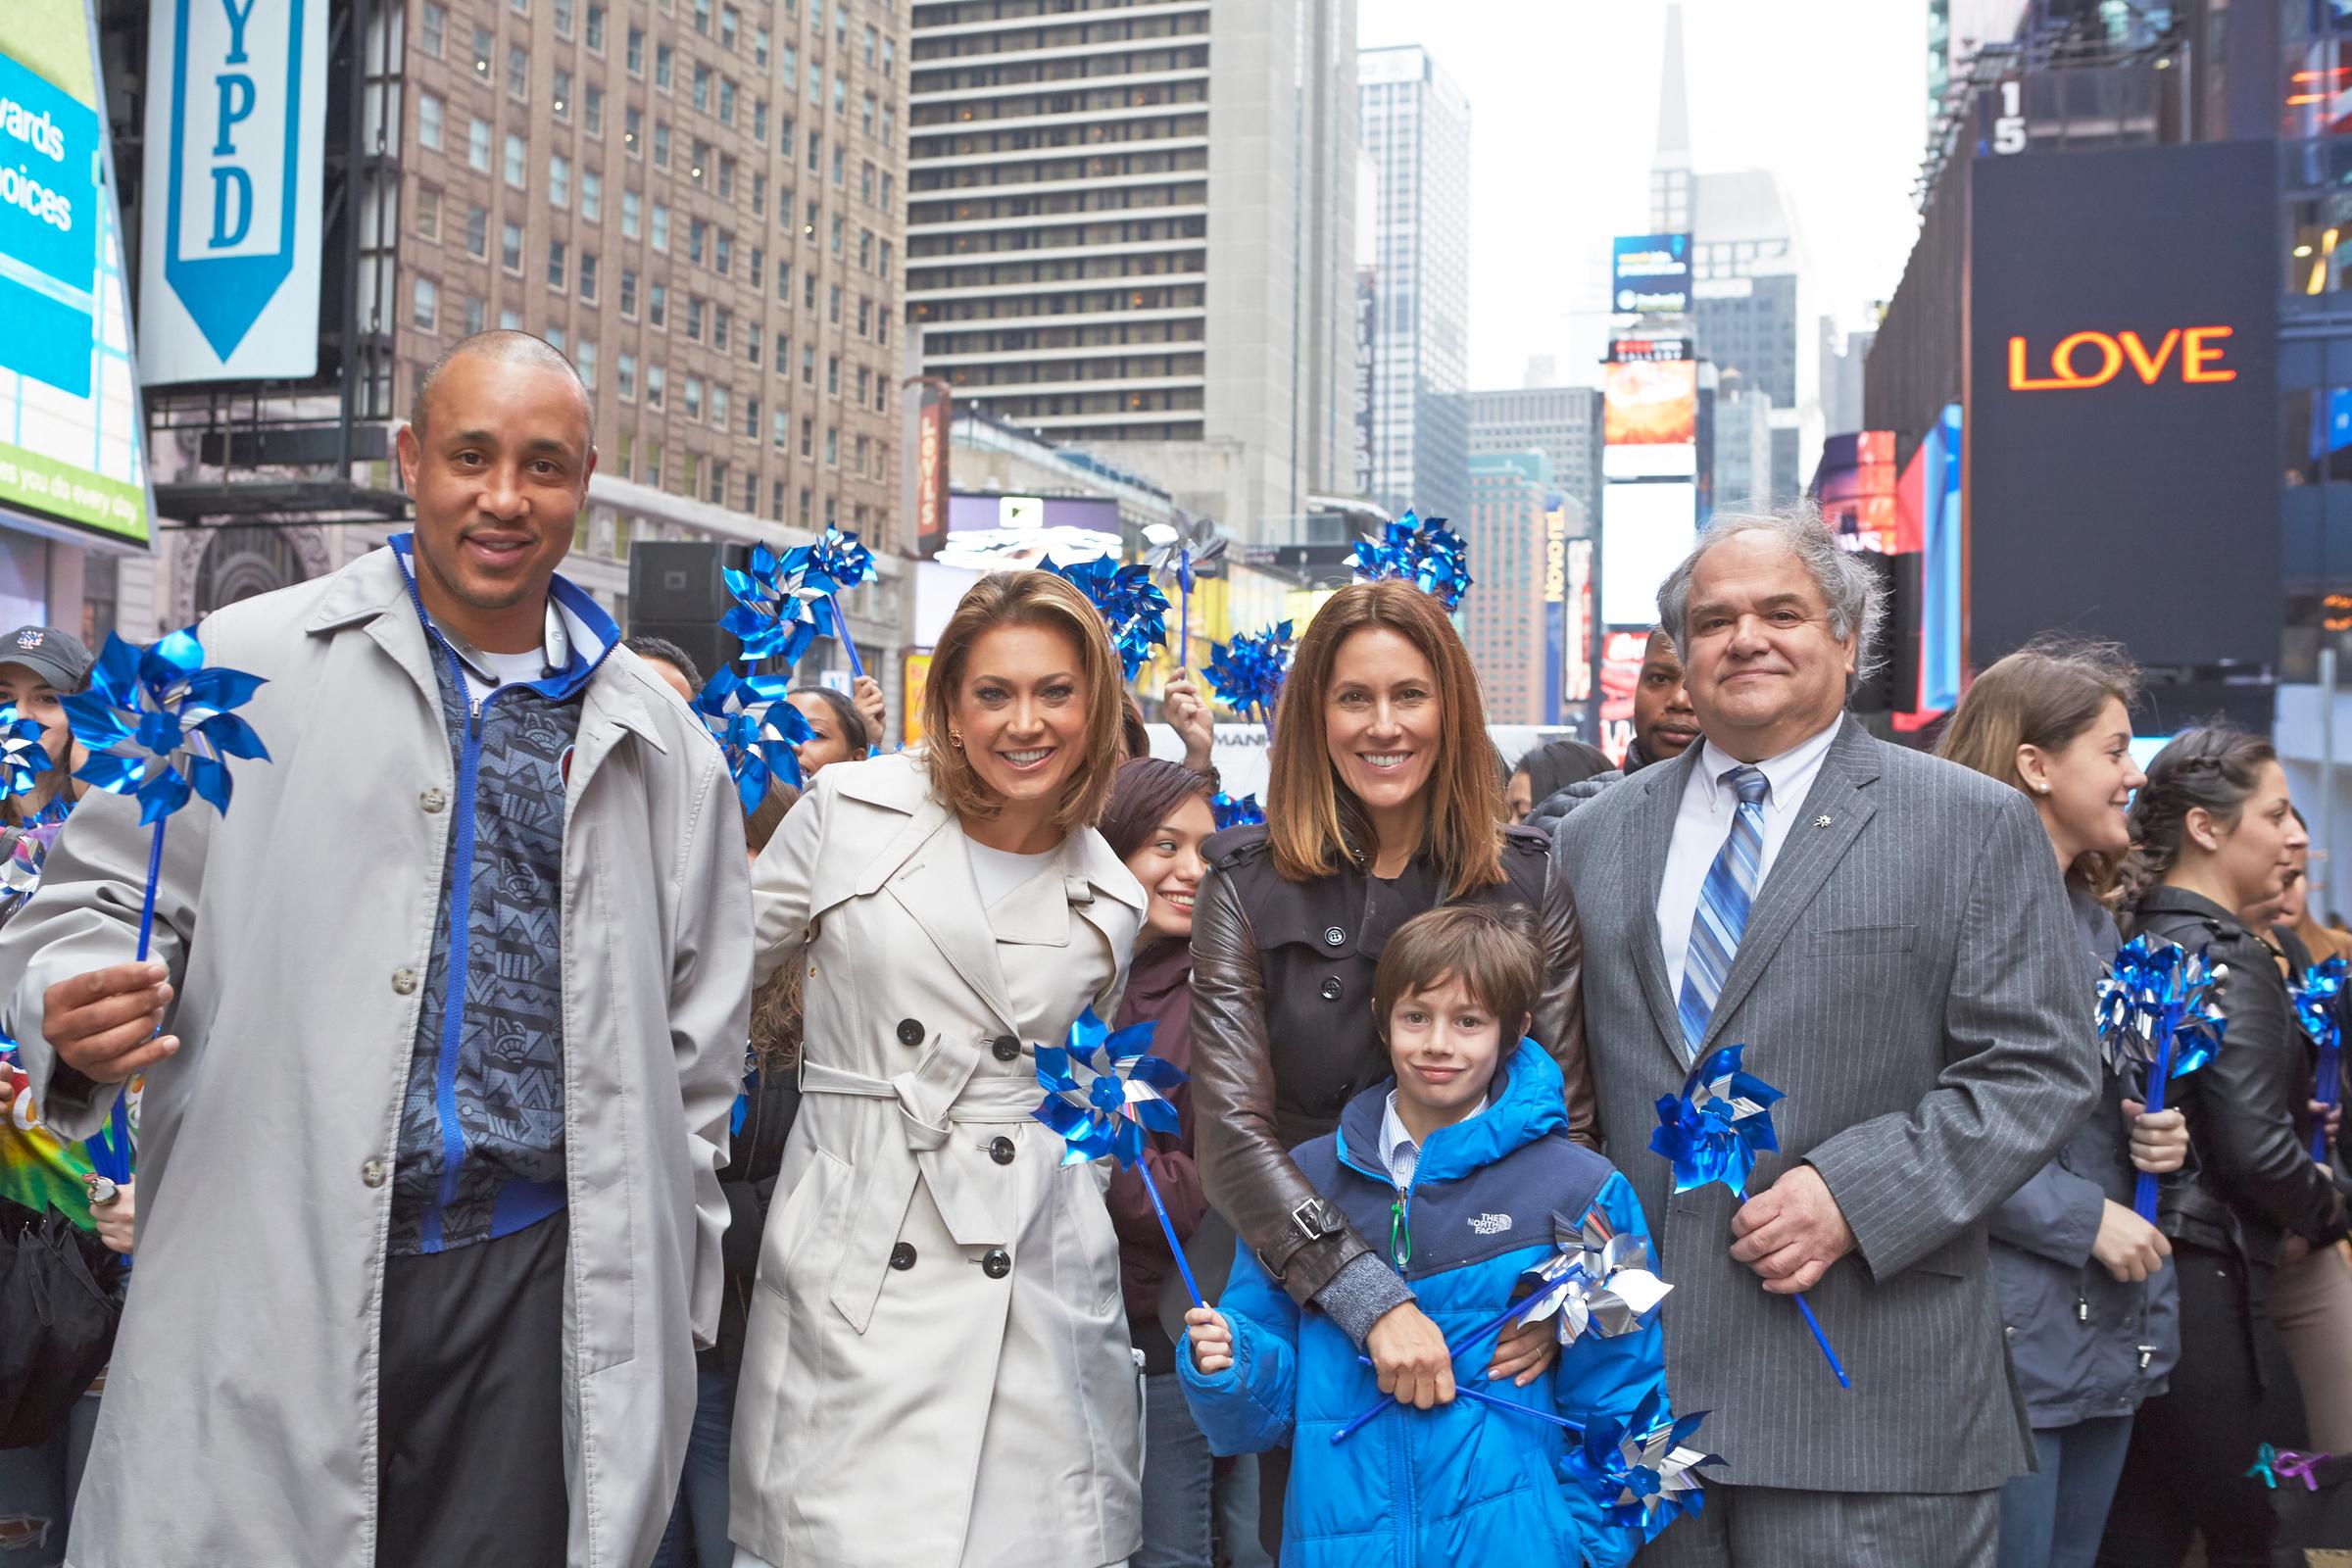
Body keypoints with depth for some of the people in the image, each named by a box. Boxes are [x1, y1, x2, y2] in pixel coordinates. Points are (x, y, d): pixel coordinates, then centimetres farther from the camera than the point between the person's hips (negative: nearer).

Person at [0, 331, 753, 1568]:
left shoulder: (658, 745, 8)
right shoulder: (246, 667, 2)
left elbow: (694, 1045, 12)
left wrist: (666, 1311, 11)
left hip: (543, 1282, 2)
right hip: (274, 1278, -1)